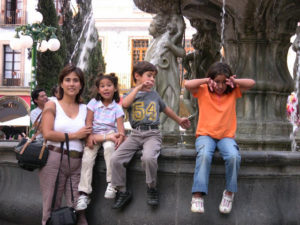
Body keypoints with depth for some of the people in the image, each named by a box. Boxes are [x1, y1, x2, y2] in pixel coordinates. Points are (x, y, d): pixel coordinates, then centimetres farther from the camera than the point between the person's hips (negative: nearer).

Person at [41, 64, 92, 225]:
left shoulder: (84, 109, 14)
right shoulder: (52, 105, 4)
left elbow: (88, 134, 14)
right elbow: (47, 133, -7)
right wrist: (74, 135, -5)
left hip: (77, 163, 3)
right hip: (55, 160, -3)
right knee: (52, 209, 2)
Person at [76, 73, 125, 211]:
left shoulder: (117, 107, 1)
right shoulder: (94, 103, 6)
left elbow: (120, 125, -10)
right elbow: (89, 121, -1)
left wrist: (120, 136, -32)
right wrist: (89, 136, -17)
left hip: (109, 133, -2)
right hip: (94, 134, 2)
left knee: (109, 147, -36)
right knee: (87, 157, -20)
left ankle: (111, 183, -27)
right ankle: (84, 193, -17)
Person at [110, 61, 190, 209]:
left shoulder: (154, 95, 19)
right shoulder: (131, 94, 12)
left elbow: (166, 109, 35)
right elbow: (125, 104, -13)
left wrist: (179, 120, 42)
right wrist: (138, 87, -8)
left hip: (152, 134, 0)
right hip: (135, 134, 1)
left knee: (148, 157, -33)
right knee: (115, 159, -20)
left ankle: (152, 189, -10)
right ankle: (122, 192, -3)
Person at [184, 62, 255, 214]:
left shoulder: (233, 92, 11)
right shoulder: (203, 91, 5)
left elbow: (251, 83, 2)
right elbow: (188, 84, -12)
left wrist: (234, 81, -5)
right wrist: (206, 81, -9)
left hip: (226, 136, 2)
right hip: (205, 134, -1)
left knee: (234, 156, -31)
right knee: (204, 155, -34)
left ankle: (229, 192, -13)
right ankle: (198, 195, -34)